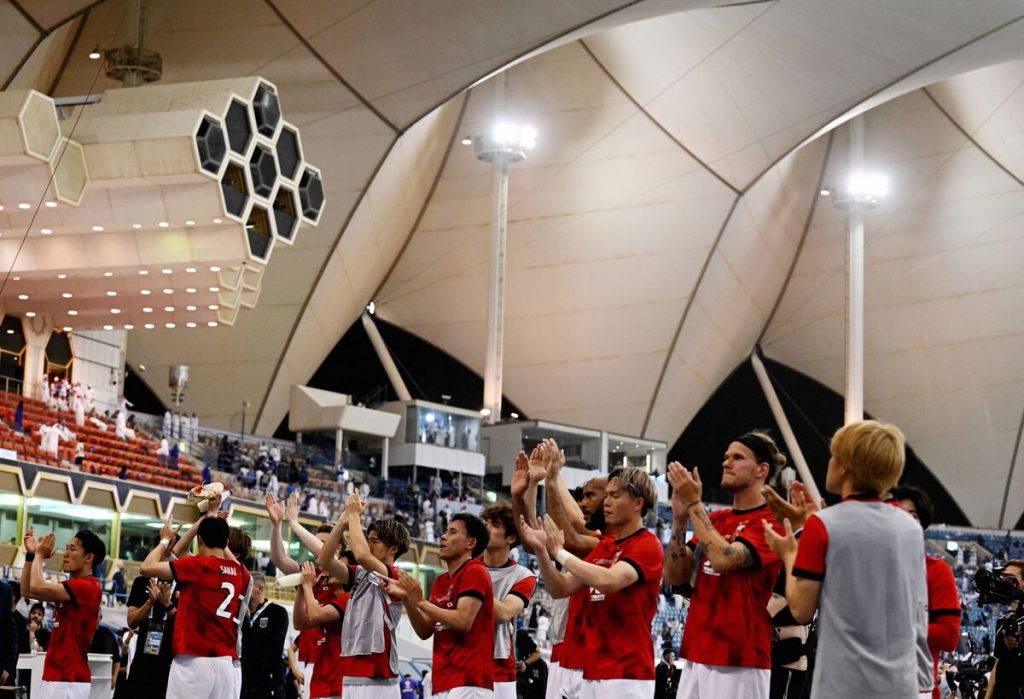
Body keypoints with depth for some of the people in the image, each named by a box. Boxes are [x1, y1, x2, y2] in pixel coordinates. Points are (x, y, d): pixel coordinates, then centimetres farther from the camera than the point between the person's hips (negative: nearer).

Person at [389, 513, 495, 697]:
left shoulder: (475, 572, -6)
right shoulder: (440, 581, 19)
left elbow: (463, 622, -18)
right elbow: (425, 631, 16)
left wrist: (421, 602, -13)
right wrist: (406, 599, 1)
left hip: (468, 682, -9)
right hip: (442, 683, 9)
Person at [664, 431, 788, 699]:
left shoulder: (771, 521, -6)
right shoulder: (715, 519, 16)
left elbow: (723, 559, -22)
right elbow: (674, 575, 9)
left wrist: (693, 503, -14)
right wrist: (680, 517, -3)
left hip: (738, 659, -7)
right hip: (697, 655, 7)